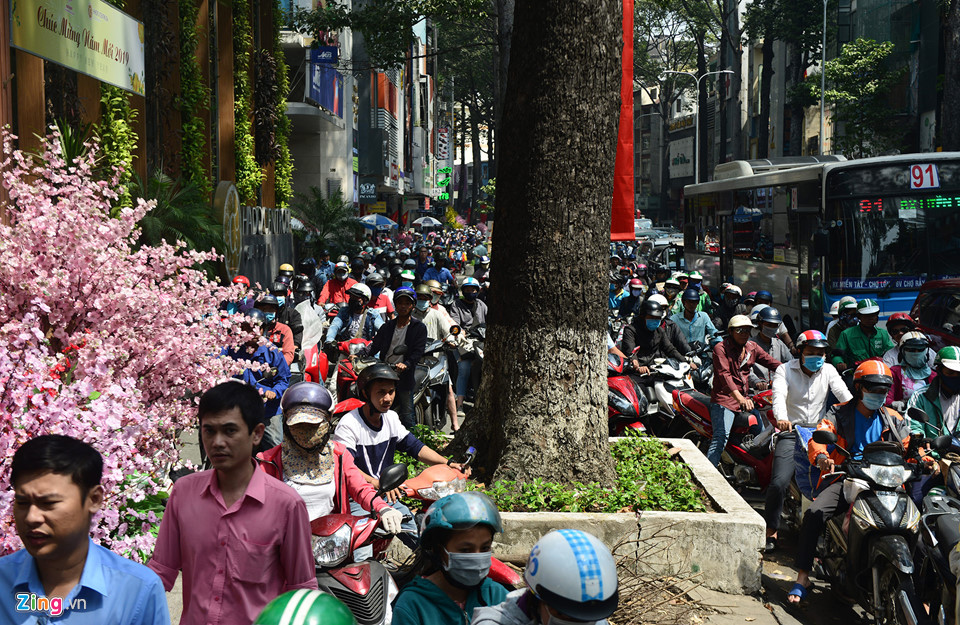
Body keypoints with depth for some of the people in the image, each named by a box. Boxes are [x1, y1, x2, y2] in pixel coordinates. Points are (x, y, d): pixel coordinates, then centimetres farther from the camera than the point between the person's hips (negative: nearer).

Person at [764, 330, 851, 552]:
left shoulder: (828, 371, 10)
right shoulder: (785, 370, 2)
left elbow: (844, 394, -4)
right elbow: (779, 396, -15)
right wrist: (781, 418, -37)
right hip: (791, 432, -3)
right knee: (779, 482, -17)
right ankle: (771, 531, -3)